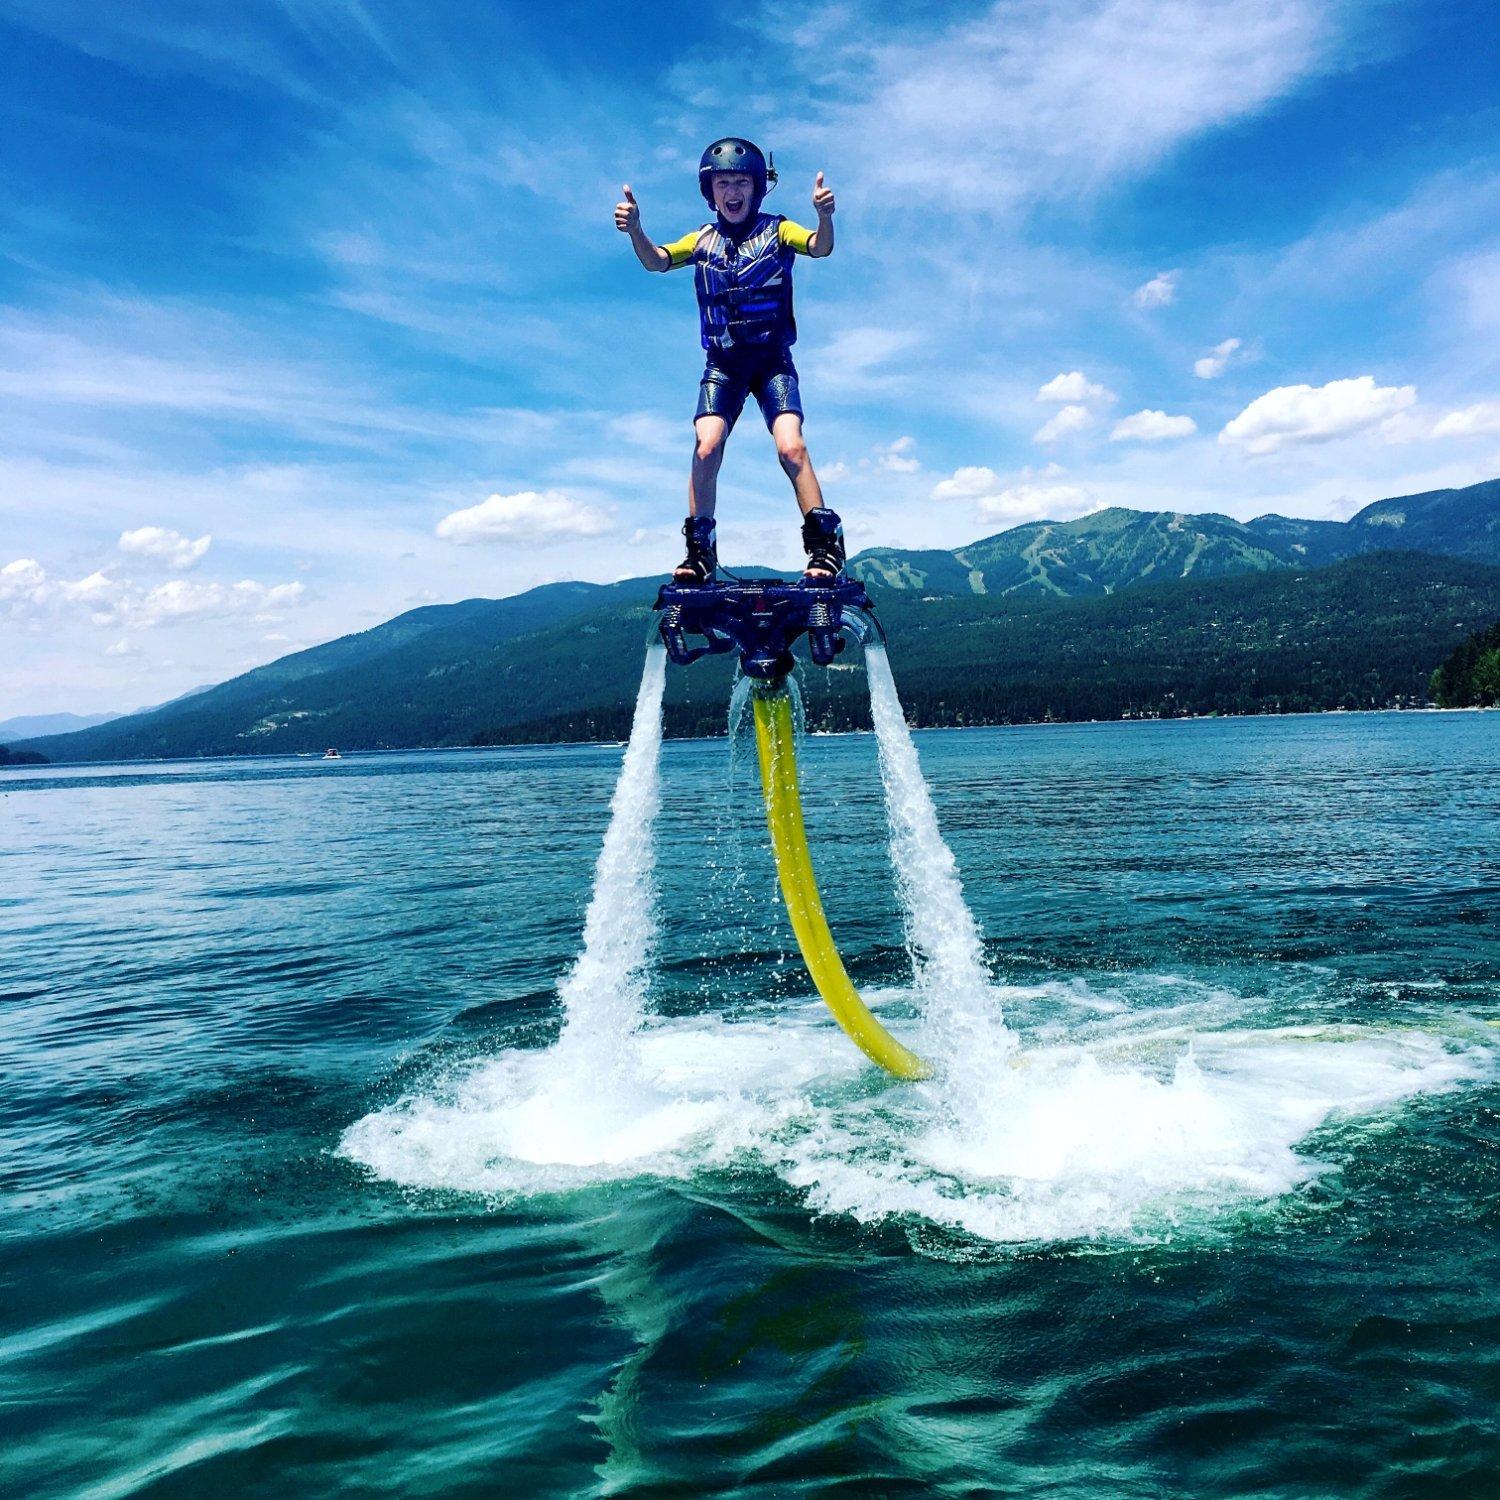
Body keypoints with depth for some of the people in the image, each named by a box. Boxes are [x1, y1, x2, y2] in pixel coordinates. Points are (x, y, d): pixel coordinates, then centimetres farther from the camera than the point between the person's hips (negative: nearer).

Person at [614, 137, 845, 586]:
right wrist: (634, 228, -29)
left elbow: (820, 248, -15)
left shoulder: (777, 230, 3)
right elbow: (656, 260, -7)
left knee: (791, 447, -19)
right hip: (723, 363, 2)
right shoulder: (702, 240, 9)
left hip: (773, 359, -2)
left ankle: (825, 545, -11)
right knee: (707, 448, -16)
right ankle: (699, 550, -7)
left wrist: (824, 216, -38)